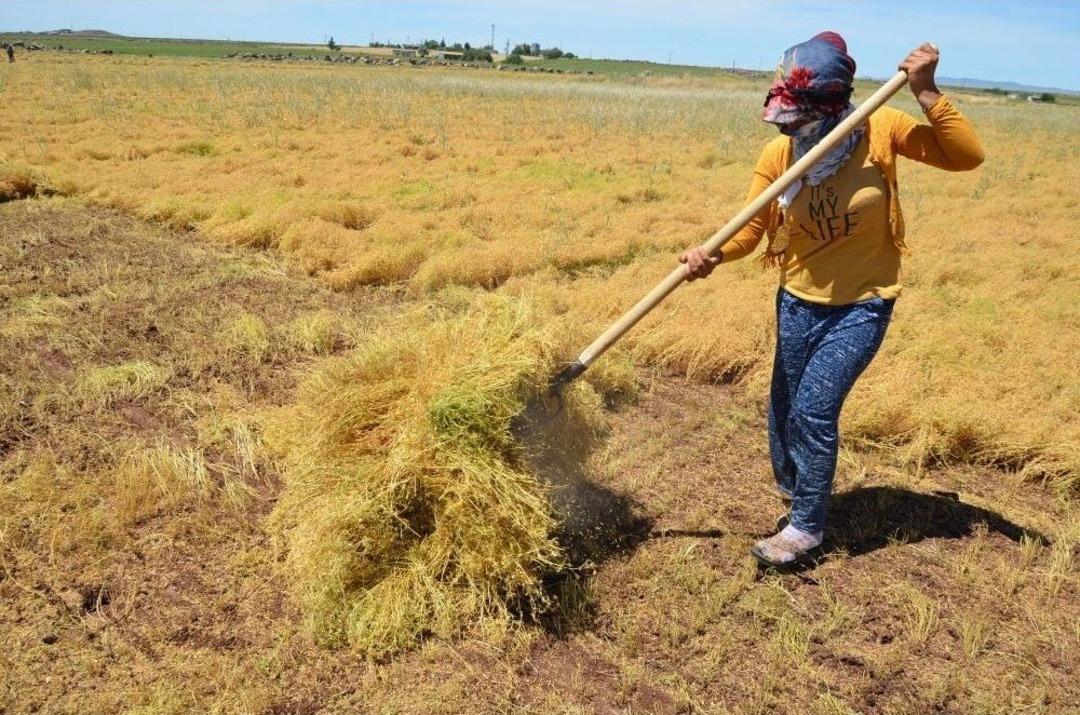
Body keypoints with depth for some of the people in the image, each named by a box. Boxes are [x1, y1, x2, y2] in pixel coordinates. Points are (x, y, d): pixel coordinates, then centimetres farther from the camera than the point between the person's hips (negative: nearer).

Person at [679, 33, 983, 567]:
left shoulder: (880, 131, -15)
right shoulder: (778, 155, -11)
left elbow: (967, 156, -15)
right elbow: (749, 229, -13)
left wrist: (925, 93, -26)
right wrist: (713, 254, -33)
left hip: (862, 305, -3)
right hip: (798, 301, 3)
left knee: (814, 409, -11)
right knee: (784, 405, 14)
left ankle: (806, 527, 9)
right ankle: (790, 488, 44)